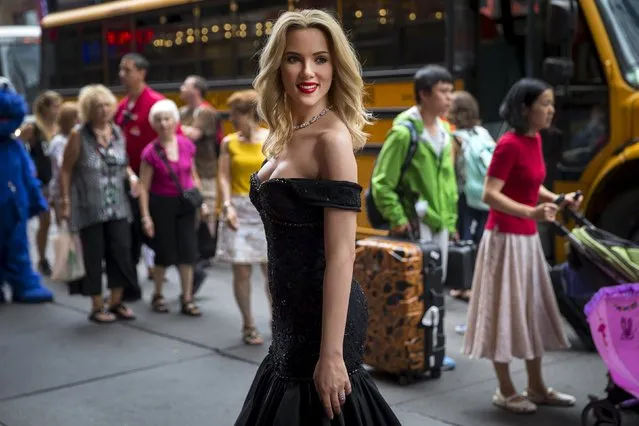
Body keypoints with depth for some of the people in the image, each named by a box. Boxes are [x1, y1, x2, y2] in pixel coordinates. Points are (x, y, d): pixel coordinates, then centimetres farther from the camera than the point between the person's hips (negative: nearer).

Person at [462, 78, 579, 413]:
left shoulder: (535, 140, 8)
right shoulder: (509, 144, -17)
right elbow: (490, 195, -22)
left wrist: (556, 198, 6)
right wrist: (530, 212, -32)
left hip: (528, 238, 9)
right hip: (505, 238, -9)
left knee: (533, 310, 14)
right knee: (504, 311, 1)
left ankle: (536, 387, 26)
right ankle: (505, 391, 13)